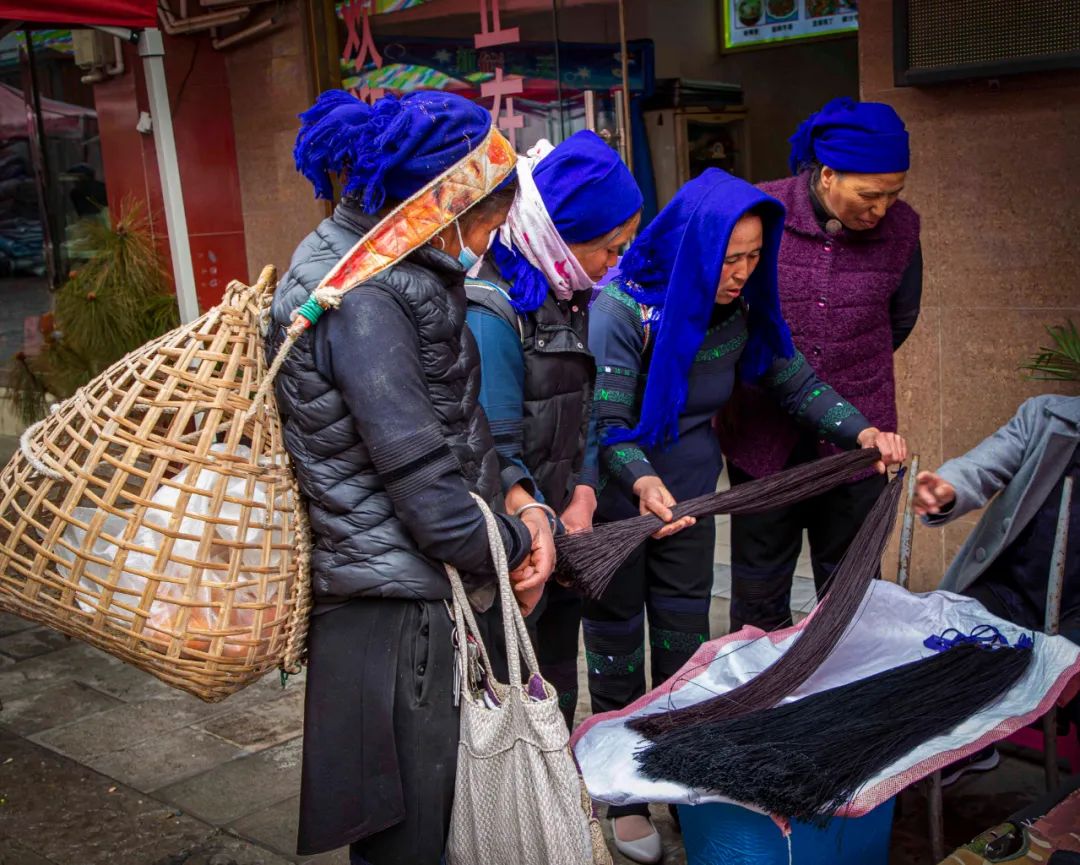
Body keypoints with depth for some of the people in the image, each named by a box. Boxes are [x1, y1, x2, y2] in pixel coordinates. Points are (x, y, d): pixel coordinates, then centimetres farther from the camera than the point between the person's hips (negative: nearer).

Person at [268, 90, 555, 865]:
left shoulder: (401, 274, 11)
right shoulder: (361, 298, -20)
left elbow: (457, 424, 15)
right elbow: (423, 482, -21)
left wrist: (519, 506, 1)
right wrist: (514, 550, -6)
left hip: (430, 594, 10)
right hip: (397, 608, -10)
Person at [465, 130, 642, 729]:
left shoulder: (566, 297, 6)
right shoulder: (491, 314, -22)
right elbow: (495, 457, -23)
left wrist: (583, 500, -5)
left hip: (560, 532, 8)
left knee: (559, 693, 21)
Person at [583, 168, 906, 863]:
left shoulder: (741, 306, -7)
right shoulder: (622, 309, -24)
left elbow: (793, 378, 1)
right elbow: (605, 421, -28)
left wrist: (862, 431, -12)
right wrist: (642, 482, -46)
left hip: (689, 492, 5)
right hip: (619, 499, -5)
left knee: (685, 635, 15)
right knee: (618, 637, 10)